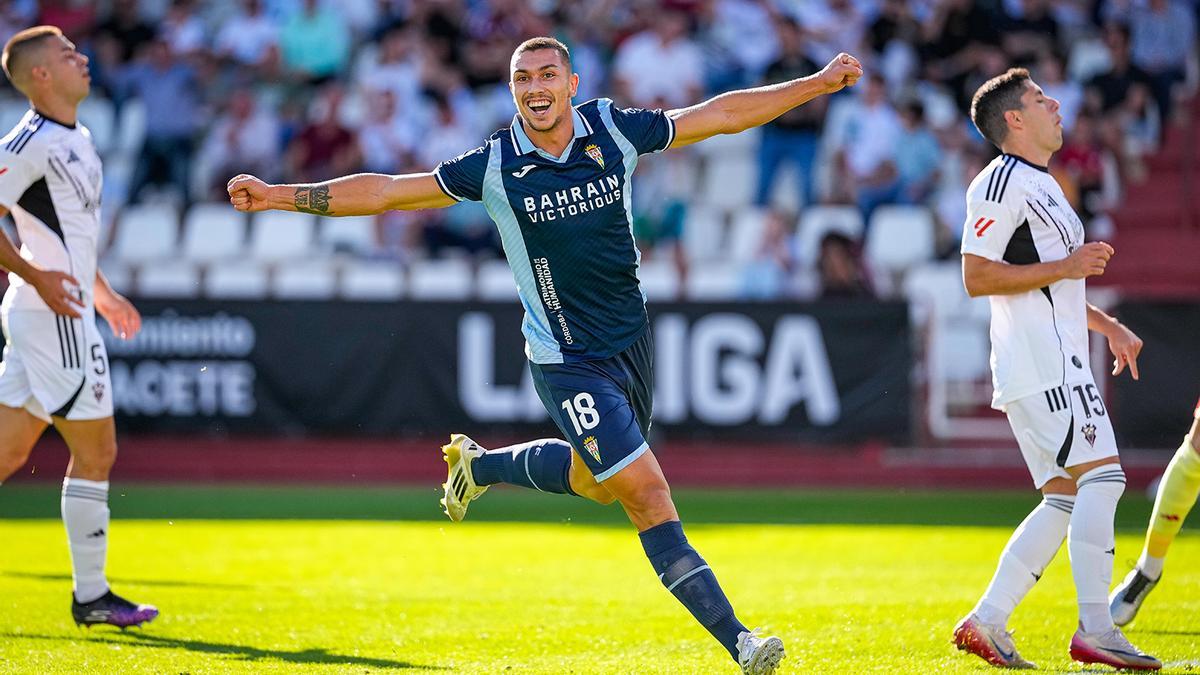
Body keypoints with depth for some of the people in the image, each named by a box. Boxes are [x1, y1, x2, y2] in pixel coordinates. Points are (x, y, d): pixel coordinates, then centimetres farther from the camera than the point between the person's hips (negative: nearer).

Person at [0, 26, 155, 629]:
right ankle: (90, 596, 6)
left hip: (66, 312, 9)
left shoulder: (75, 138, 15)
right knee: (95, 452, -1)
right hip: (53, 316, -9)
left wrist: (102, 291, 26)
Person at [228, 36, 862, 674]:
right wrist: (277, 195, -10)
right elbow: (387, 191, -6)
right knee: (648, 494, -13)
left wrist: (817, 83, 2)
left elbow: (720, 114, 3)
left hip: (632, 339, 5)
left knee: (595, 479, 24)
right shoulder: (494, 166, -12)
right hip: (568, 361, -5)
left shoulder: (614, 130, -5)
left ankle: (479, 464, 48)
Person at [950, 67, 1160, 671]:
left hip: (1058, 364, 10)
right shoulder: (1001, 183, -9)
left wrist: (1108, 326, 24)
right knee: (1101, 476, -15)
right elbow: (977, 277, -17)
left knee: (1067, 498, 7)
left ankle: (987, 622, 6)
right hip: (1042, 366, -10)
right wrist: (1065, 266, -17)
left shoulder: (1040, 186, 24)